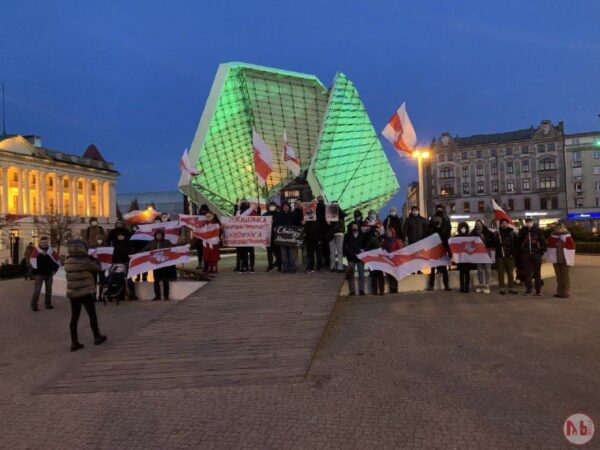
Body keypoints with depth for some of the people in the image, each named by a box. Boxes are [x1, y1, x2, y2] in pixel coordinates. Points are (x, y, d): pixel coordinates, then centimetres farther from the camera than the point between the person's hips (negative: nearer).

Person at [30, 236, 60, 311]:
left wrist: (54, 269, 5)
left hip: (49, 274, 4)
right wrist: (36, 269, -17)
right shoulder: (36, 251, -4)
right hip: (39, 274, -4)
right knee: (37, 289, -7)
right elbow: (32, 261, -11)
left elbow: (57, 261, 11)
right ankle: (34, 305, -1)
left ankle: (48, 304, 19)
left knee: (49, 289, 10)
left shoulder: (51, 251, 6)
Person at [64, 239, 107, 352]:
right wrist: (96, 261, 14)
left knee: (74, 317, 9)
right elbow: (97, 269, -8)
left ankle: (74, 343, 11)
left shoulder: (67, 261, 0)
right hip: (85, 292, -5)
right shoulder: (85, 261, -18)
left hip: (72, 293, 5)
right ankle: (97, 337, 24)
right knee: (92, 315, 11)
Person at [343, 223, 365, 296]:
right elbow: (345, 247, 2)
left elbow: (365, 245, 14)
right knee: (351, 274, 0)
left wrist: (363, 249, -6)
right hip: (351, 257, -1)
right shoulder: (347, 236, 5)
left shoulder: (362, 236, 8)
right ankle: (352, 290, 4)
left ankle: (361, 289, 5)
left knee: (361, 273, -1)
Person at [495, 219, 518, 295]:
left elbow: (515, 244, 5)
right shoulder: (497, 232, 2)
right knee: (501, 273, 1)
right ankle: (502, 288, 6)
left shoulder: (512, 232, 6)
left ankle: (511, 288, 13)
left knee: (510, 272, 7)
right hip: (500, 256, -1)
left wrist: (513, 253, -3)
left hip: (510, 256, 1)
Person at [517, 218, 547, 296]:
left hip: (536, 254, -1)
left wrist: (542, 251, -4)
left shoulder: (537, 230, 1)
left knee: (537, 272, 3)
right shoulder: (522, 231, 6)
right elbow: (519, 241, 12)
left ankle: (538, 290, 9)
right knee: (527, 272, 3)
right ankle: (529, 289, 10)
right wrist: (520, 251, 4)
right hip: (526, 254, 2)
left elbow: (543, 241, 2)